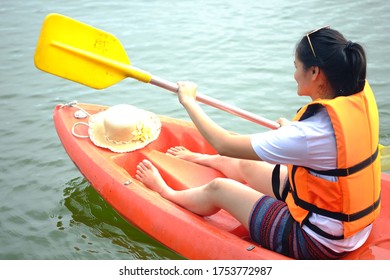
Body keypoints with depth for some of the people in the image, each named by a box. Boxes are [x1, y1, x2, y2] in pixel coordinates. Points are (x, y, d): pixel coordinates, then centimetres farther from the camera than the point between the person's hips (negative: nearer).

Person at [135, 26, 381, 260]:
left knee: (217, 189, 8)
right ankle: (202, 159, 56)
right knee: (246, 167, 22)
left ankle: (166, 193, 42)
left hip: (319, 242, -8)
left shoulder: (310, 133, -33)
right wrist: (291, 128, 30)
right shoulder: (362, 95, -10)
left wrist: (188, 100, -9)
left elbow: (224, 144, -23)